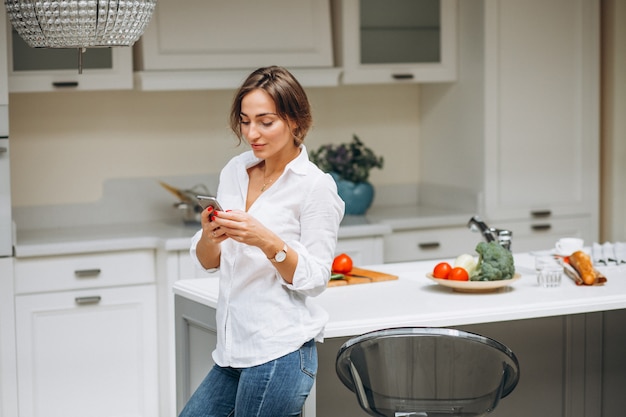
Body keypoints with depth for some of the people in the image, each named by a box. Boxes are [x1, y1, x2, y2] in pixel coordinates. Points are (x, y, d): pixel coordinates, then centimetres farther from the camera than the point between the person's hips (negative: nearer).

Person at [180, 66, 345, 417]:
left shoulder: (316, 185, -8)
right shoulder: (235, 171, 10)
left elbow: (315, 279, -9)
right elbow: (208, 261, 12)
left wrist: (267, 241, -24)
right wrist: (209, 236, -10)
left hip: (280, 352, -6)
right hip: (234, 350, 6)